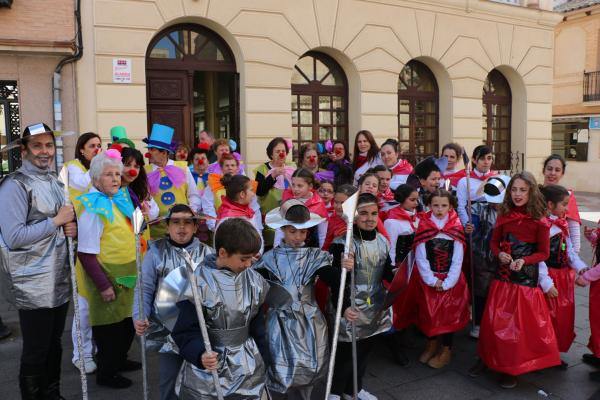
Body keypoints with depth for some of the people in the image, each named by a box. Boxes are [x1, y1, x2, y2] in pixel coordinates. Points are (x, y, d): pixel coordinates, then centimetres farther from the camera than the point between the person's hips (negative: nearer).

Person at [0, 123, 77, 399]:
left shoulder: (54, 181, 11)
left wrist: (71, 228, -2)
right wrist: (57, 221, -18)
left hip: (60, 280, 8)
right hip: (33, 285, -8)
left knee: (54, 345, 20)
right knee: (35, 352, 5)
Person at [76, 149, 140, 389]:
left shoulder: (119, 199, 5)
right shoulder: (93, 206, -20)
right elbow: (86, 253, -22)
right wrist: (104, 285, -22)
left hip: (125, 273, 8)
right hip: (107, 276, -8)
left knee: (127, 321, 21)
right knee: (110, 326, 7)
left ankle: (119, 360, 40)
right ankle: (105, 373, 25)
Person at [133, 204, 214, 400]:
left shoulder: (207, 253, -2)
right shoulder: (156, 252, -4)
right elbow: (144, 289, -4)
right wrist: (139, 317, -17)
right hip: (167, 329, -1)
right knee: (169, 380, 11)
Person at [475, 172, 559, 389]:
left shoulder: (539, 221, -11)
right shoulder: (504, 215, 1)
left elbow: (544, 253, -5)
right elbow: (494, 242, 9)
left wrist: (524, 261, -21)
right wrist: (499, 254, -11)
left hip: (526, 277, -3)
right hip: (503, 274, 4)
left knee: (520, 323, 4)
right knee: (494, 320, 9)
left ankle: (514, 367, 21)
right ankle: (490, 358, 27)